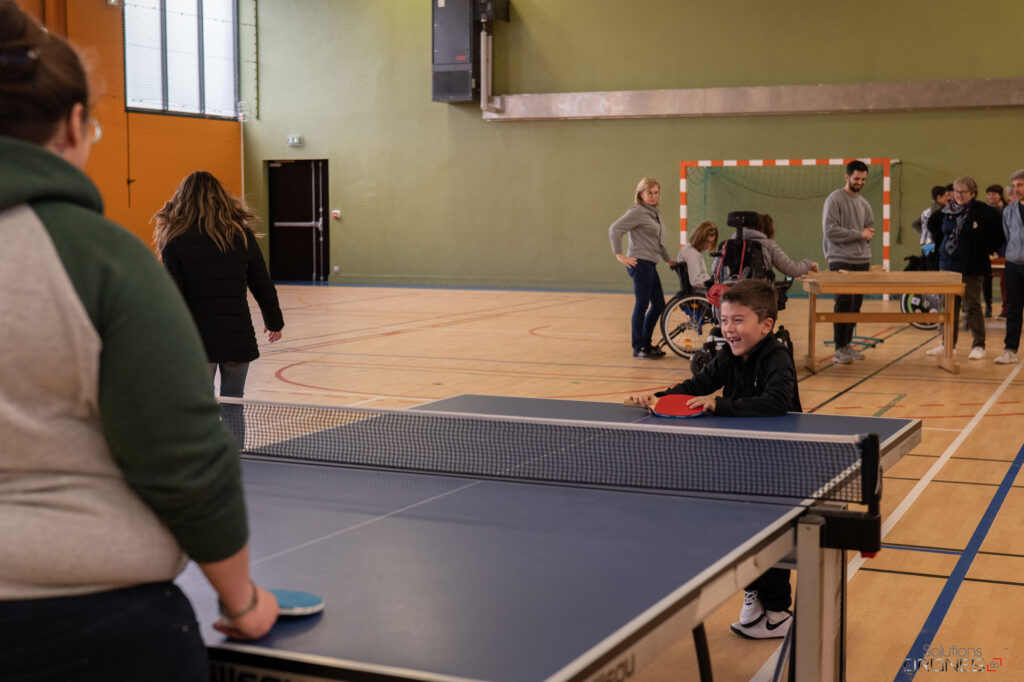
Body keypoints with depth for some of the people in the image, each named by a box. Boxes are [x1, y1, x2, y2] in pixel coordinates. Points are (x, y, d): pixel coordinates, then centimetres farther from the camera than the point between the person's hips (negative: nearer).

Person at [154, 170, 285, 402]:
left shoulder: (176, 239, -3)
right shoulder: (242, 236, 7)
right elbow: (264, 288, 12)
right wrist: (274, 322, 29)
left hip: (197, 340, -2)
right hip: (239, 338, 2)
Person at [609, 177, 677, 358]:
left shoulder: (654, 213, 18)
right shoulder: (637, 212, -10)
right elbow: (614, 229, -17)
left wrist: (668, 259, 21)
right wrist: (619, 255, -19)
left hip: (650, 265, 9)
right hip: (640, 263, -9)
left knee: (659, 305, 11)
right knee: (642, 304, -7)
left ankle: (646, 343, 21)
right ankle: (638, 347, 1)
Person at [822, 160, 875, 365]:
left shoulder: (864, 204, 17)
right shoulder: (834, 199, -5)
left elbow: (870, 228, 26)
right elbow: (830, 230, -14)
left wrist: (869, 234, 1)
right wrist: (859, 234, -12)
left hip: (861, 262, 7)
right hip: (841, 261, -7)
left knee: (856, 304, 7)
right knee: (844, 303, -11)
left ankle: (847, 344, 16)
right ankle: (839, 349, -7)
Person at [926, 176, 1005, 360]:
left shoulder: (983, 211, -7)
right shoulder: (947, 212, 6)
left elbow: (1000, 230, -5)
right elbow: (932, 223, 25)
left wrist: (987, 248, -5)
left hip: (971, 267, -5)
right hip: (948, 265, 5)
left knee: (972, 306, -3)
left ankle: (978, 346, 6)